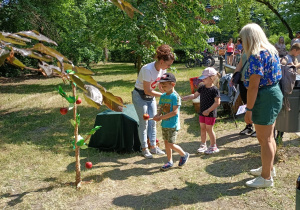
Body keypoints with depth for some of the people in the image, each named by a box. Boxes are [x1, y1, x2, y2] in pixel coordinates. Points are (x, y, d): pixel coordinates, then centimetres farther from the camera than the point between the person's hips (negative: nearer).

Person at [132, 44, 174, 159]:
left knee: (153, 122, 8)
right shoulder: (148, 70, -30)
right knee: (144, 123, -2)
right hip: (140, 96, -7)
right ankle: (144, 149, 11)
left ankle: (153, 146, 19)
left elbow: (161, 86, 3)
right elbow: (147, 91, -26)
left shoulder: (162, 69, -7)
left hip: (151, 97, 7)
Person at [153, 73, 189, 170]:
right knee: (166, 142, 12)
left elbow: (175, 112, -21)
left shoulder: (175, 96, -16)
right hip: (164, 124, 8)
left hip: (173, 125, -8)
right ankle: (169, 162, 25)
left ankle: (184, 155, 19)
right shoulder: (163, 96, 8)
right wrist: (157, 115, -10)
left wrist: (161, 117, -20)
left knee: (171, 144, -5)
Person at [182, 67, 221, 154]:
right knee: (202, 128, 13)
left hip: (210, 113, -7)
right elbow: (194, 95, 14)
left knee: (209, 129, 1)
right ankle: (203, 145, 27)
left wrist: (208, 110, -21)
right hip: (202, 113, 7)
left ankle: (213, 146, 16)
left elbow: (217, 102, -19)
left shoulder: (215, 89, -15)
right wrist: (184, 98, 3)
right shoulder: (202, 87, 6)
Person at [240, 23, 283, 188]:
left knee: (264, 139, 2)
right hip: (275, 94, 10)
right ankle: (269, 167, 39)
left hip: (264, 98, -10)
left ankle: (266, 178, 15)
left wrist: (248, 110, -19)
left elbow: (253, 86, -23)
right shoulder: (271, 50, 11)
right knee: (269, 136, 22)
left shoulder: (256, 56, -19)